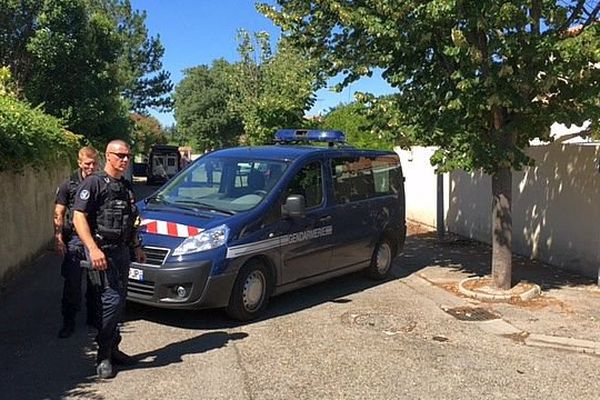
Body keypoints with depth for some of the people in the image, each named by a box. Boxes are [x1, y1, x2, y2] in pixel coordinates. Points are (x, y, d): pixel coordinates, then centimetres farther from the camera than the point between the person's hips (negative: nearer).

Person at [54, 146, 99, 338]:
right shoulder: (69, 184, -1)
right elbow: (59, 214, 0)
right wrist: (58, 238, -9)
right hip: (74, 238, -2)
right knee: (72, 281, -3)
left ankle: (93, 316, 26)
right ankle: (68, 321, 8)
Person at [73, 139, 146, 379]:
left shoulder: (126, 186, 17)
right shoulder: (94, 183, -8)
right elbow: (79, 218, -15)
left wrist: (136, 247, 23)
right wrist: (93, 249, -25)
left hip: (122, 250, 8)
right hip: (102, 250, -8)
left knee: (119, 300, 11)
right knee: (112, 298, -13)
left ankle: (113, 349, 23)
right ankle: (103, 355, -1)